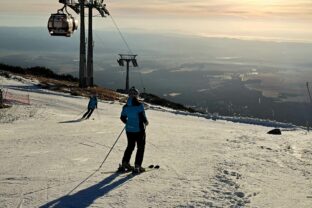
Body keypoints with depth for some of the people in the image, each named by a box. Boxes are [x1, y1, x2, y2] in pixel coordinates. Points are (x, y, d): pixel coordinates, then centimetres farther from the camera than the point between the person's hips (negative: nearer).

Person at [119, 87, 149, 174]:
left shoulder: (126, 107, -1)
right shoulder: (139, 105, -17)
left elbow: (122, 118, 8)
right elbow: (143, 117, -17)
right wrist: (146, 122, 5)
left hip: (129, 130, 5)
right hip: (139, 130, -5)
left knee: (130, 146, 22)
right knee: (141, 147, 9)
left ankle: (124, 164, 20)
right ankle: (137, 166, 6)